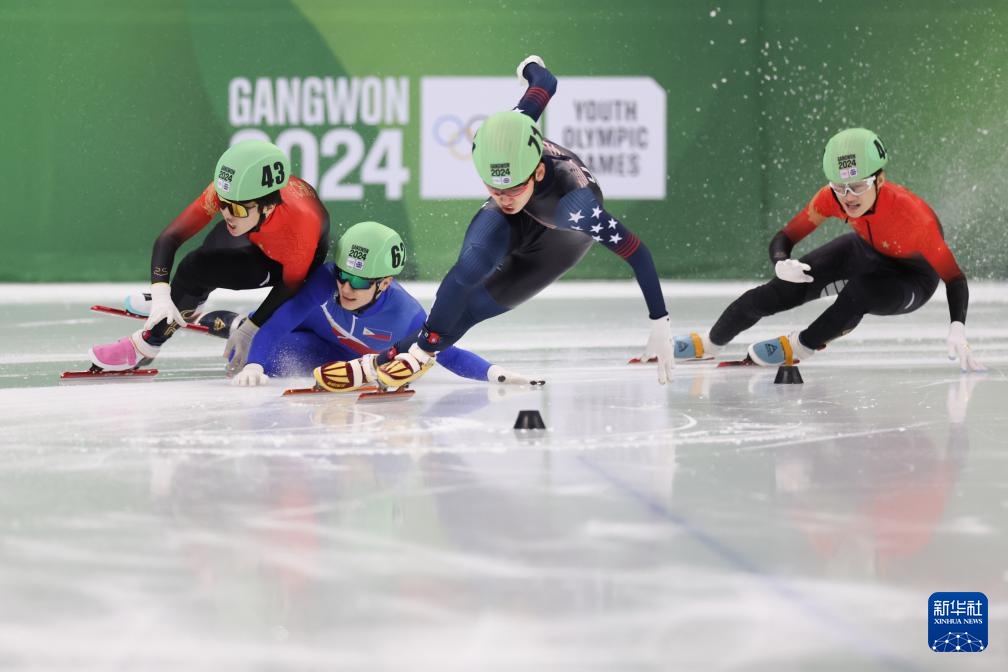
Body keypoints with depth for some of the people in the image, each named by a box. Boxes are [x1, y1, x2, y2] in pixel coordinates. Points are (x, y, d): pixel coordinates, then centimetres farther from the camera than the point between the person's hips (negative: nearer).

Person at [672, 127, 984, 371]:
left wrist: (957, 330, -50)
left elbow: (954, 277, -35)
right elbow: (784, 238, -19)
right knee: (785, 288, -10)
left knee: (859, 294, -35)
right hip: (867, 252, 4)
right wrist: (781, 263, -44)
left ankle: (800, 347, -10)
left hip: (912, 276, -4)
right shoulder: (832, 198, -27)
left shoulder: (909, 213, -40)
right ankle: (708, 343, 9)